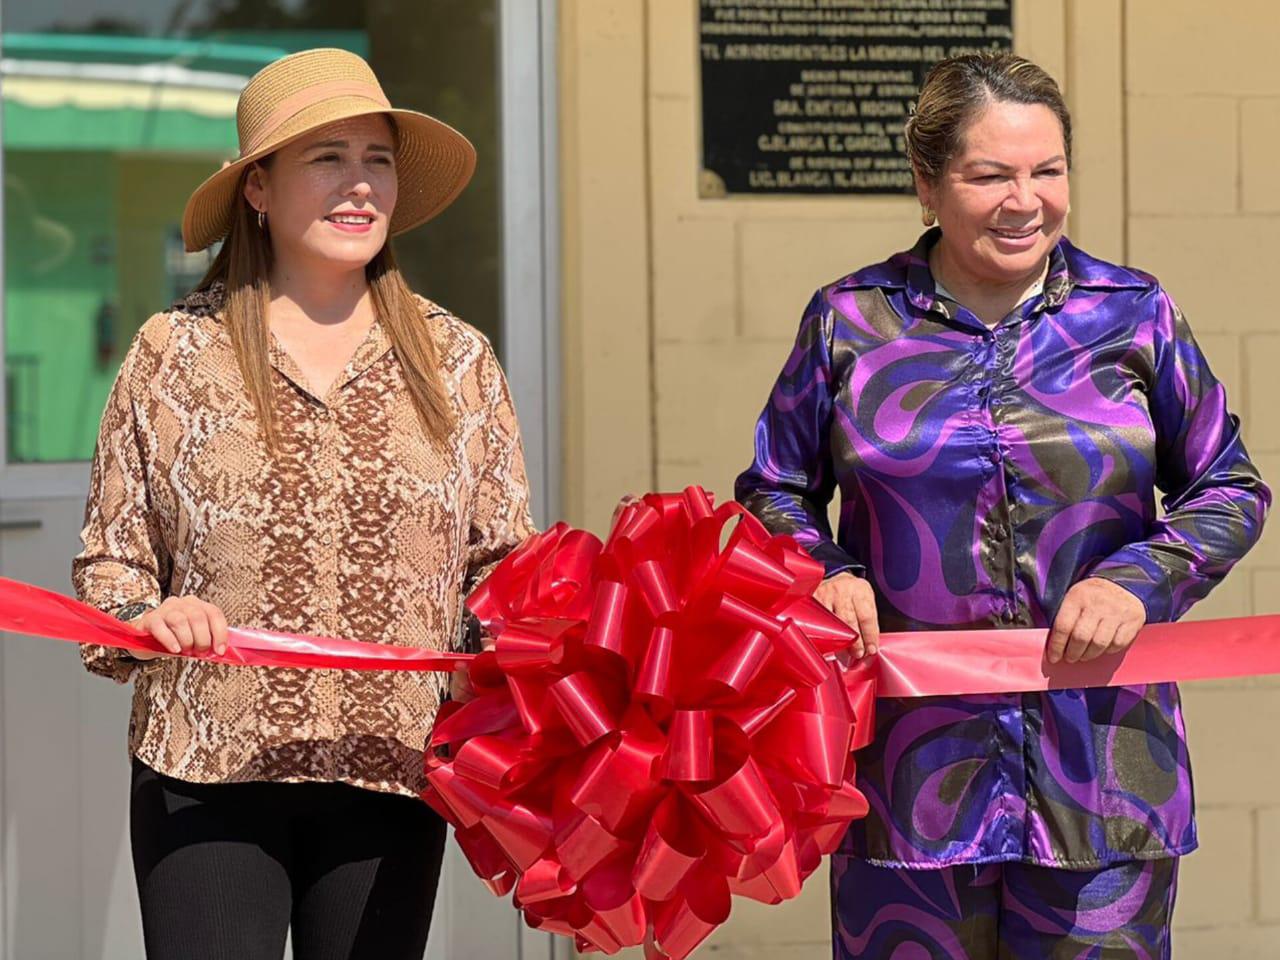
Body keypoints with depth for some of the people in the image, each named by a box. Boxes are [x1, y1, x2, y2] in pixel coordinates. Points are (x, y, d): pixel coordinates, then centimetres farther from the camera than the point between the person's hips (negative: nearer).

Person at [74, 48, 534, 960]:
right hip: (206, 777, -2)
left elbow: (504, 562, 9)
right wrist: (143, 617, -14)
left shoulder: (455, 361, 7)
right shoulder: (173, 353, 3)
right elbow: (111, 556, 6)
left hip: (392, 779, 2)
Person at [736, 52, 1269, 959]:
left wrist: (1139, 579, -7)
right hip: (911, 766, 0)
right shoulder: (848, 321, 3)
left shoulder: (1134, 315, 4)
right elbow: (774, 492, 12)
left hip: (1101, 764, 1)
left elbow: (1230, 491, 10)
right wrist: (826, 576, -7)